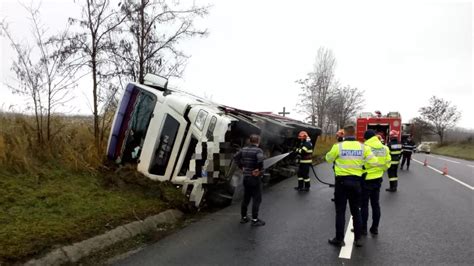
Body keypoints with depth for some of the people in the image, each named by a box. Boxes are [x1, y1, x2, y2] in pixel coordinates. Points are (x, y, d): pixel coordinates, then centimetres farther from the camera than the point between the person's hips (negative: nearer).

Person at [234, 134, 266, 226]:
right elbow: (260, 160, -34)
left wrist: (241, 167, 11)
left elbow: (235, 157, 11)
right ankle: (255, 220, 8)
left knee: (246, 198, 17)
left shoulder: (244, 149, 4)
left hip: (246, 177, 7)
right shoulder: (258, 150, -16)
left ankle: (243, 217, 26)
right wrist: (259, 170, -20)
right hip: (255, 178, -7)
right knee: (256, 199, 4)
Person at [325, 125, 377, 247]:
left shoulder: (338, 146, -10)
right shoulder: (363, 147, -4)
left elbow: (328, 159, 4)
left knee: (340, 211, 6)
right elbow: (373, 162, -2)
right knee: (356, 211, 15)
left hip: (342, 181, -3)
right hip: (356, 181, 3)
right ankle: (357, 239, 21)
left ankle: (339, 239, 11)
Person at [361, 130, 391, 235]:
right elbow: (387, 163, 7)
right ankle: (375, 228, 23)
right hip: (378, 179, 6)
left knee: (364, 205, 5)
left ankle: (363, 228, 11)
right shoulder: (385, 148, 0)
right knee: (375, 204, 15)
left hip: (366, 179, -5)